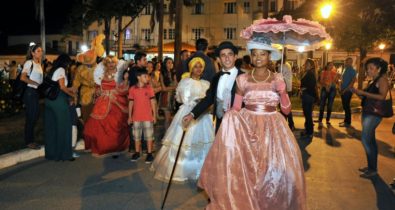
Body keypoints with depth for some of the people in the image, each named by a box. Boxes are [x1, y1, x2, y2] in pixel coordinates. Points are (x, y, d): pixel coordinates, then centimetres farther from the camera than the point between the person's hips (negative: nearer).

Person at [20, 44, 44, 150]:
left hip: (36, 92, 8)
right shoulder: (29, 62, -9)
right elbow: (23, 78, -19)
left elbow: (39, 78, 12)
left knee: (35, 115, 12)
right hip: (30, 92, -8)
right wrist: (35, 83, -17)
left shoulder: (39, 64, 15)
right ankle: (29, 141, 9)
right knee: (30, 117, -1)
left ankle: (31, 139, 24)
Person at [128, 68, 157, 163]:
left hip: (148, 117, -1)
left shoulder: (149, 88, -3)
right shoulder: (132, 89, -1)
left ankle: (149, 154, 12)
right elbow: (131, 103, 5)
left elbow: (153, 102, 0)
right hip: (136, 117, 1)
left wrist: (154, 115, -2)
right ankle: (137, 153, 26)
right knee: (136, 136, 12)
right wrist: (130, 116, 6)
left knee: (149, 135, 3)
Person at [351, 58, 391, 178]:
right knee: (370, 141, 13)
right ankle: (371, 166, 21)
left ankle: (373, 170, -2)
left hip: (374, 113, -9)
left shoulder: (382, 79, -10)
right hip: (367, 112, 9)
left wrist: (363, 93, -23)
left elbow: (382, 96, -23)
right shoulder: (374, 81, 16)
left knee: (366, 140, -10)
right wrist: (358, 93, -2)